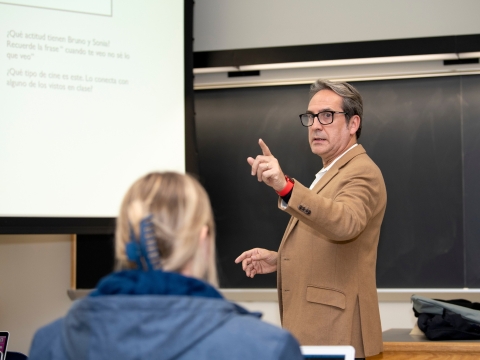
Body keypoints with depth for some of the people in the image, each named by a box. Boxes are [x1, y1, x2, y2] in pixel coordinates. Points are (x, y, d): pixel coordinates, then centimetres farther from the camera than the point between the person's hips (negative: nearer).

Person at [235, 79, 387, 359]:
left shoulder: (361, 172, -13)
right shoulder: (334, 172, 18)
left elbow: (346, 223, -35)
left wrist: (285, 187, -47)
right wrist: (280, 260, 9)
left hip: (334, 331, -10)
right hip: (316, 326, 10)